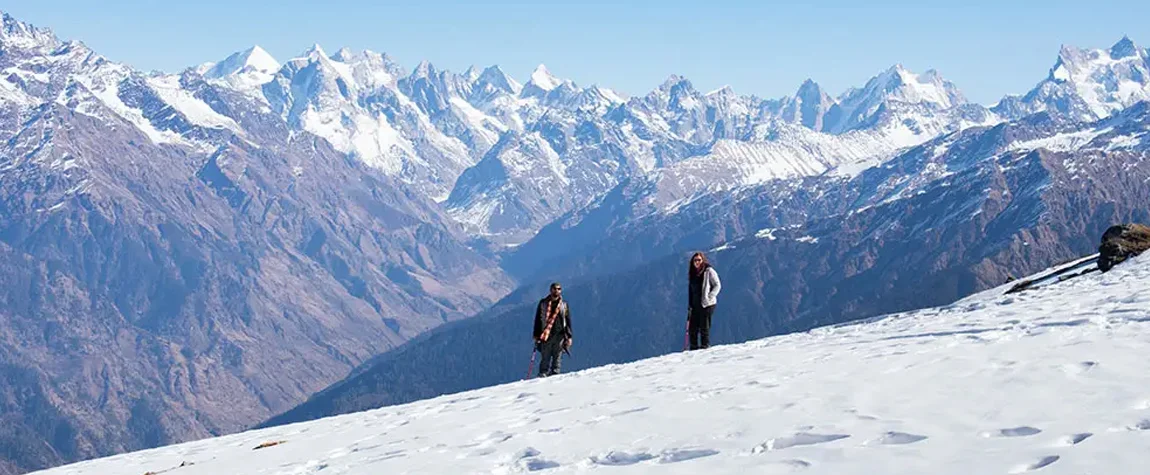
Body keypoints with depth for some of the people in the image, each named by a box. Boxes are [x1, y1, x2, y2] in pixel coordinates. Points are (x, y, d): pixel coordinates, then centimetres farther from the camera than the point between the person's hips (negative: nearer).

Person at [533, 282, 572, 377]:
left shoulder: (564, 305, 11)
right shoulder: (543, 303, 8)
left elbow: (568, 322, 12)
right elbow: (538, 320, 8)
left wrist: (569, 336, 4)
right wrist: (536, 335, 2)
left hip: (559, 335, 1)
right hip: (546, 335, -1)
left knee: (557, 358, -1)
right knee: (545, 358, -3)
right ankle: (543, 374, -1)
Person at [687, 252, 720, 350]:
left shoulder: (709, 271, -3)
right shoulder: (693, 274, 17)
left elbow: (717, 285, -4)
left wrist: (709, 297, -14)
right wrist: (689, 306, 16)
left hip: (706, 304, -6)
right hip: (695, 305, 6)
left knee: (704, 327, -7)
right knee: (693, 328, 4)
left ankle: (705, 347, 0)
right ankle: (694, 348, 12)